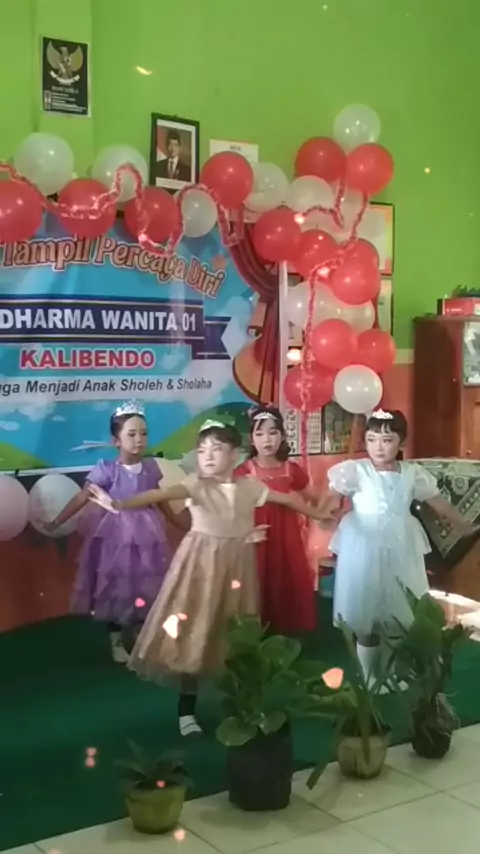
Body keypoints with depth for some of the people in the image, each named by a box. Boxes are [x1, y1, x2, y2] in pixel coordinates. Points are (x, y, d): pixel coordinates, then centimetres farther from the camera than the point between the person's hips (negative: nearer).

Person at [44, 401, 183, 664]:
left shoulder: (150, 468, -2)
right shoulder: (107, 470, -14)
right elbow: (82, 498, -15)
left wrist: (179, 523, 18)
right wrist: (56, 522, -18)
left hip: (144, 535, 4)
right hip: (115, 535, -3)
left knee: (144, 587, 11)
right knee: (116, 588, 7)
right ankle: (116, 642, 22)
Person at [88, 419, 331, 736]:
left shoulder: (250, 486, 0)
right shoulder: (197, 484, -11)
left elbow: (288, 499, 12)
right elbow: (162, 494, -27)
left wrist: (322, 517, 19)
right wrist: (120, 505, -42)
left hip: (236, 564, 3)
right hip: (202, 563, -3)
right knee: (195, 634, -1)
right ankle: (186, 711, 7)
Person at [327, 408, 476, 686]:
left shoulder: (412, 473, 1)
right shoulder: (356, 470, -8)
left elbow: (439, 502, 10)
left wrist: (467, 526, 16)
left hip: (401, 551, 3)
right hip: (365, 549, -3)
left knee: (399, 615, 10)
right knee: (365, 619, 5)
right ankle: (368, 678, 20)